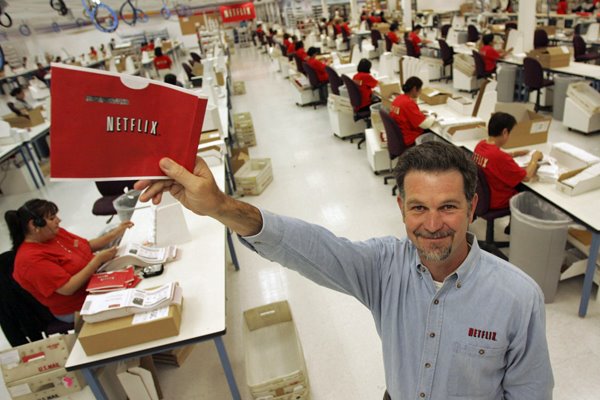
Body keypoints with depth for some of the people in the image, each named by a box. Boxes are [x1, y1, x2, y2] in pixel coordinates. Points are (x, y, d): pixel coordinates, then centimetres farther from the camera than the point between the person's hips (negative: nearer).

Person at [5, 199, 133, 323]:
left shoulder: (53, 233, -1)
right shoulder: (31, 259, -26)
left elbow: (88, 245, 11)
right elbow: (68, 288, -29)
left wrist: (116, 233, 0)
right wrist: (99, 259, -27)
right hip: (79, 308, -8)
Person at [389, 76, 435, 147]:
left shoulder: (398, 98, 0)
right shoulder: (409, 103, -25)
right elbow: (426, 124, -23)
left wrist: (419, 113, 8)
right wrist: (433, 116, -3)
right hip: (409, 140, -8)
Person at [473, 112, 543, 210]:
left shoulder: (480, 145, -7)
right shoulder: (499, 156, -31)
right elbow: (526, 177, -19)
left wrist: (515, 153, 9)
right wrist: (535, 158, -4)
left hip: (483, 195, 7)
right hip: (498, 203, -7)